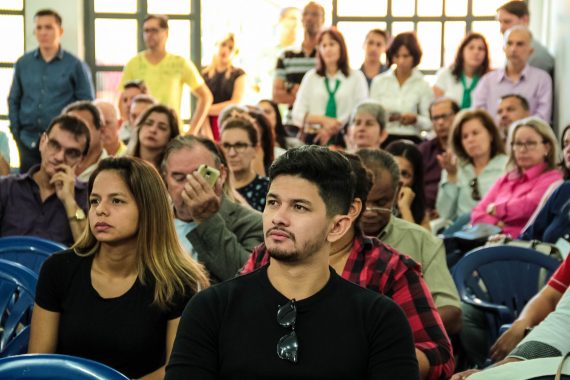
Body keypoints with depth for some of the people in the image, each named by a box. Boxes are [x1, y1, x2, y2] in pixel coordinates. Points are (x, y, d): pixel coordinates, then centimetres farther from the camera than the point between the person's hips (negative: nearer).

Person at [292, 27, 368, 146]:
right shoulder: (311, 77, 12)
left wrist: (333, 129, -11)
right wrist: (323, 120, -10)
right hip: (313, 139, 1)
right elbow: (297, 114, 6)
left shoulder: (356, 77, 7)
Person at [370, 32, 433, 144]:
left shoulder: (422, 85, 5)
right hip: (384, 139, 1)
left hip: (411, 140, -1)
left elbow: (429, 123, 3)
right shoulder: (379, 82, 10)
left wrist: (415, 119, -15)